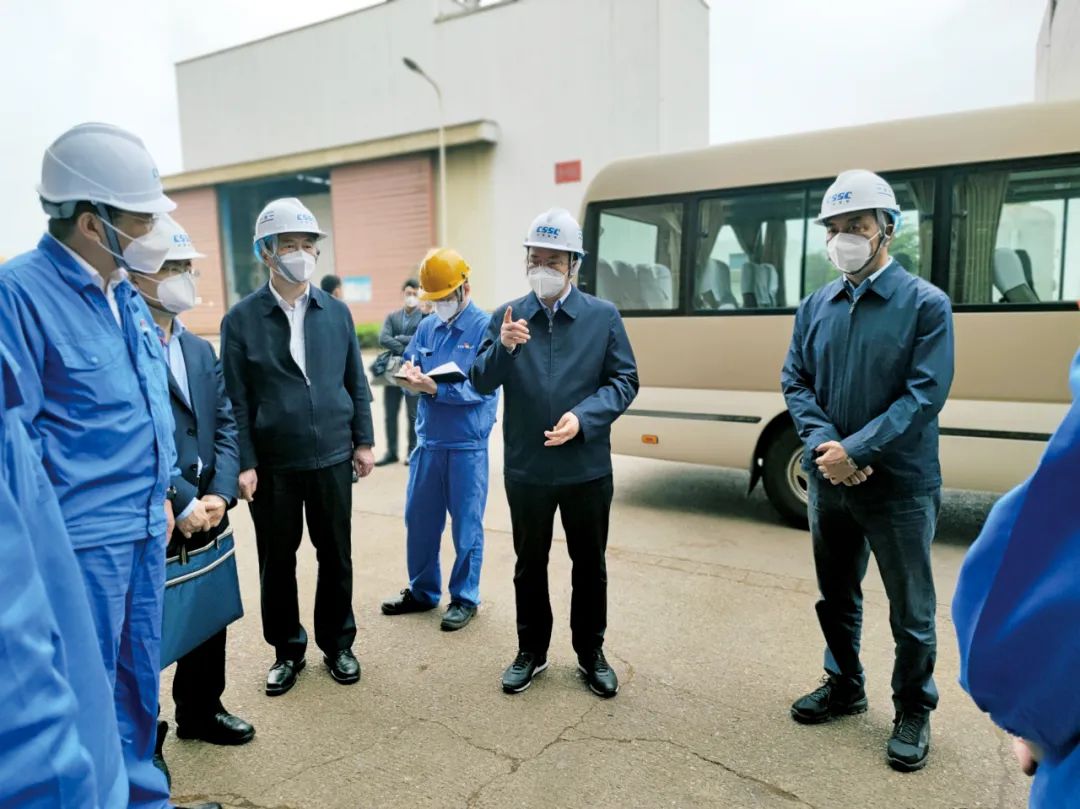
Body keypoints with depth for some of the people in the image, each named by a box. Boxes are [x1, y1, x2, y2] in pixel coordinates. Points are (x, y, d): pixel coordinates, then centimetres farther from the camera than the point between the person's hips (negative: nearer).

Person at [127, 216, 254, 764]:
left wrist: (219, 494, -6)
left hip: (208, 510, 7)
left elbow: (226, 424, 7)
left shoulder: (201, 349, 12)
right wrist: (182, 502, -19)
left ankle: (201, 710, 39)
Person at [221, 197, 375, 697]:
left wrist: (363, 441, 3)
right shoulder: (241, 319, -4)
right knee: (277, 561, 12)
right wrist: (244, 463, -8)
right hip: (272, 464, -1)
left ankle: (337, 643, 30)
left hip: (332, 457, 2)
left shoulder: (336, 312, 3)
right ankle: (287, 650, 31)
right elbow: (236, 399, -5)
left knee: (336, 556, 12)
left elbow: (356, 383, 7)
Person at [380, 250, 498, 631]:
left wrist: (434, 387, -26)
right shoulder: (426, 327, 10)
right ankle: (422, 592, 32)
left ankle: (465, 598, 23)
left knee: (466, 525, 7)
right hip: (427, 441, 6)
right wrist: (410, 376, -14)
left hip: (467, 445, -6)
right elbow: (409, 367, 9)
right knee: (419, 520, 14)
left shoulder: (485, 327, -9)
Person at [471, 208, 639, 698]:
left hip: (587, 467, -1)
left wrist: (583, 418, -18)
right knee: (530, 563, 15)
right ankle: (531, 651, 33)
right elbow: (481, 383, -4)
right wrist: (503, 348, -24)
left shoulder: (603, 316, -2)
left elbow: (625, 380, -3)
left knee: (589, 564, 13)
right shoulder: (507, 317, 2)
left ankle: (591, 653, 32)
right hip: (525, 469, 1)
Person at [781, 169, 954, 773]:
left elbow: (926, 394, -16)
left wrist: (856, 450, -22)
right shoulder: (816, 306, 5)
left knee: (911, 610, 10)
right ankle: (844, 686, 40)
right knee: (837, 597, 19)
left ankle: (914, 712, 32)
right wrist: (822, 443, -14)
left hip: (900, 486, -4)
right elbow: (795, 381, 3)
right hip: (829, 482, 4)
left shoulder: (926, 303, -8)